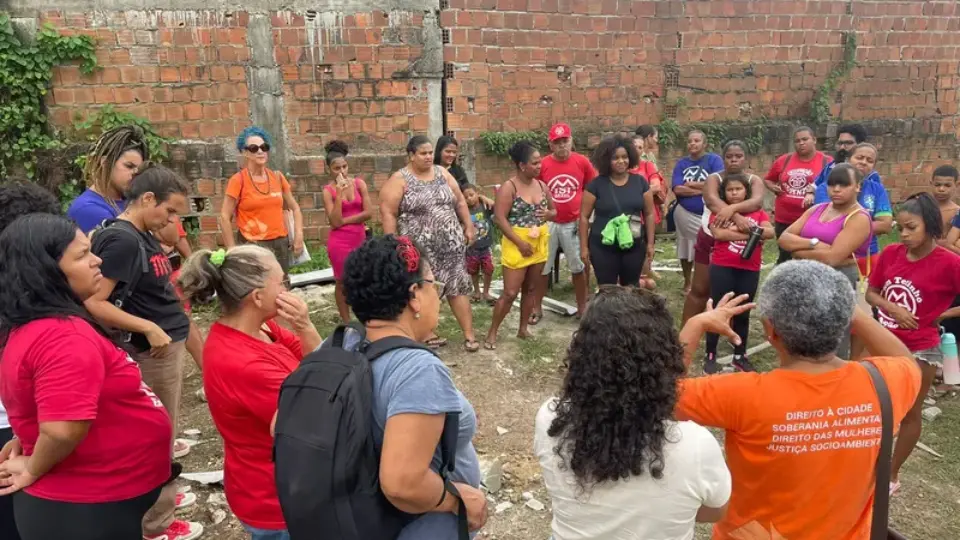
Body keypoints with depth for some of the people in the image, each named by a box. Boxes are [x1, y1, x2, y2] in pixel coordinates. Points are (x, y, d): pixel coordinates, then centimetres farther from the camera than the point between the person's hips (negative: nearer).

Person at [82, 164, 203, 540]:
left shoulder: (143, 237, 8)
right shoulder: (121, 240, -20)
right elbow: (94, 303, -25)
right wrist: (149, 328, -25)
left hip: (170, 344, 9)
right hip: (152, 350, -9)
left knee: (163, 431, 22)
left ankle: (163, 495, 39)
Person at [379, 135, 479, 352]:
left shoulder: (442, 173, 8)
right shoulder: (399, 179, -7)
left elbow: (460, 202, 13)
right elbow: (388, 213, -10)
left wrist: (469, 227, 9)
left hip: (450, 242, 4)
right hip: (419, 247, -3)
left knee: (457, 285, 2)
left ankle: (469, 334, 7)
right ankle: (427, 334, 20)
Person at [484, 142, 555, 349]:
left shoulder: (542, 185, 6)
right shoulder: (509, 187, -13)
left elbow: (553, 210, 18)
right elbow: (500, 218, -18)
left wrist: (549, 214, -8)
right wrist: (520, 242, -20)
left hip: (539, 244, 6)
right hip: (517, 245, -6)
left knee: (530, 289, 13)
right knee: (510, 293, -6)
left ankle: (523, 329, 26)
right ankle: (492, 332, 7)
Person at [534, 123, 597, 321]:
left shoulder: (582, 161, -4)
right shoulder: (543, 164, -7)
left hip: (574, 224, 1)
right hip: (548, 223, 0)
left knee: (579, 267, 11)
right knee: (542, 267, 8)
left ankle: (582, 307, 26)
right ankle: (537, 308, 20)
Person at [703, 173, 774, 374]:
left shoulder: (757, 212, 9)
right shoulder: (719, 211, 1)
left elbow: (770, 232, -6)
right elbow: (719, 233, -16)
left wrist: (746, 228, -16)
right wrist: (751, 233, -12)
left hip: (750, 270, 3)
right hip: (722, 268, -3)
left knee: (743, 314, 12)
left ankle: (740, 357, 24)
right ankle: (710, 356, 10)